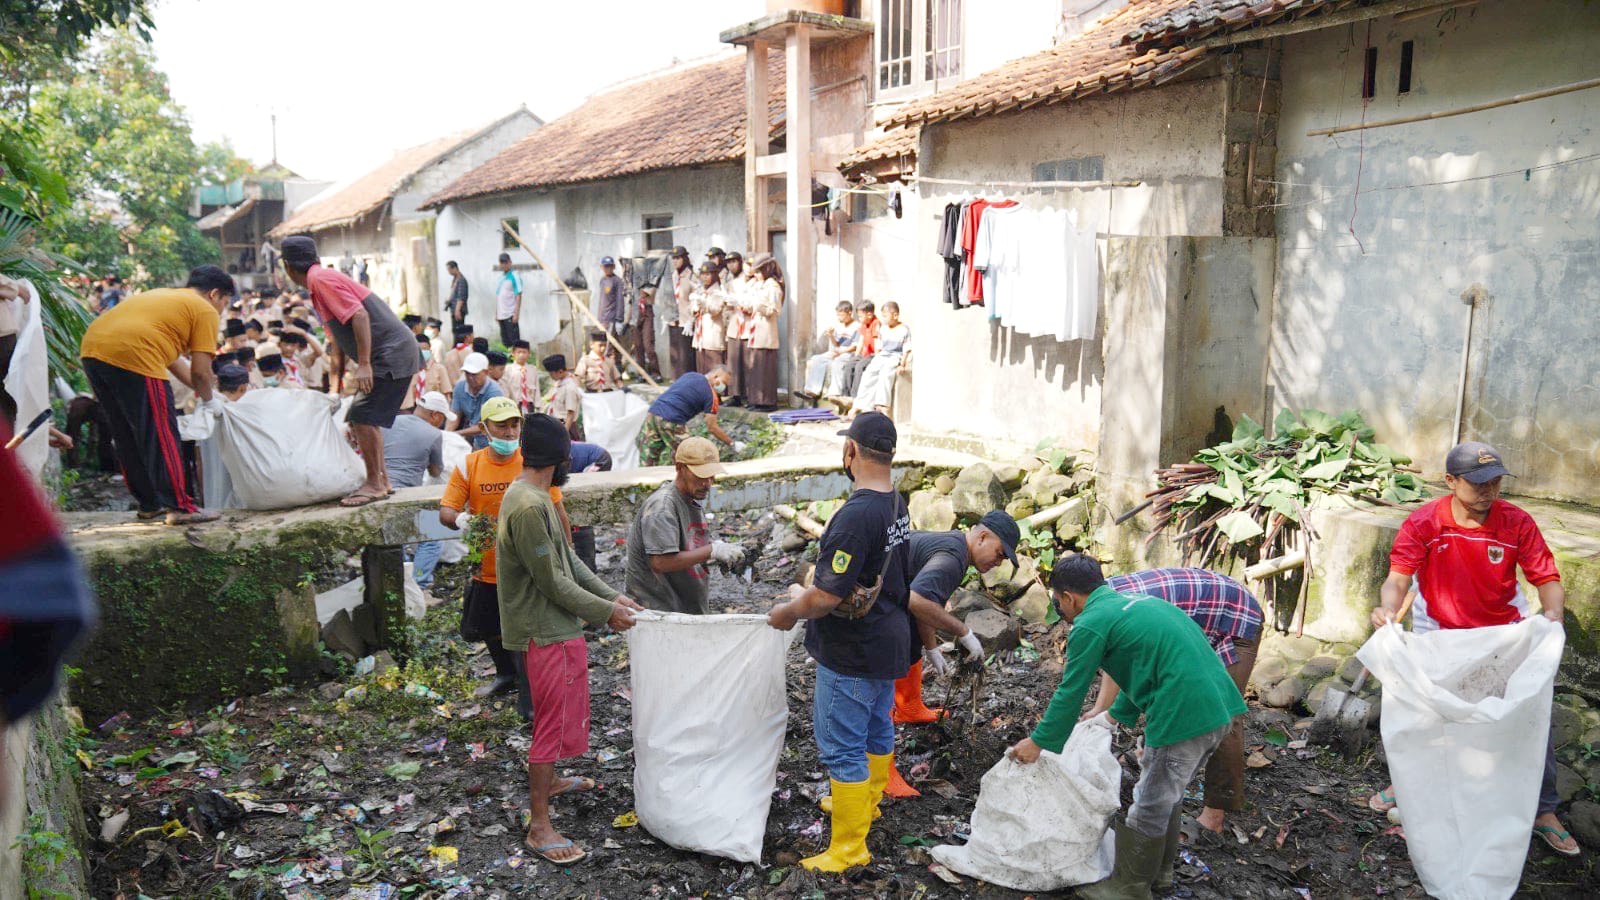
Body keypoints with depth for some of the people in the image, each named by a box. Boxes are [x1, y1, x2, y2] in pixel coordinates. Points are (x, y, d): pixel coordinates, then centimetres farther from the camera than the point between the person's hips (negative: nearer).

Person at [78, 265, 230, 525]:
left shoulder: (164, 296, 31)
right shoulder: (205, 310, 7)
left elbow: (173, 359, 34)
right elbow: (200, 370, 0)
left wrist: (200, 389, 38)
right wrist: (209, 400, 17)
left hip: (92, 348, 9)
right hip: (131, 355, -9)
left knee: (126, 436, 17)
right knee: (161, 436, -1)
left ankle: (150, 504, 26)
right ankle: (179, 506, 2)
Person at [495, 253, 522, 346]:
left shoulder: (514, 277, -5)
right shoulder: (500, 278, 13)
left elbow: (518, 296, -9)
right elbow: (497, 297, 17)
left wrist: (516, 314, -15)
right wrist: (496, 313, 14)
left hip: (510, 315, -6)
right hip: (501, 315, 6)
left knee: (513, 340, -5)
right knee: (505, 341, 10)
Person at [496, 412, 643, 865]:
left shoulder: (536, 498, 8)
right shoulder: (528, 507, -25)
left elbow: (569, 560, 11)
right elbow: (552, 581, -23)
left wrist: (611, 596, 6)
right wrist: (605, 612, -14)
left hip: (556, 627, 10)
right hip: (545, 632, -10)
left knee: (555, 714, 26)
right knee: (553, 721, -3)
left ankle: (547, 780, 46)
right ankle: (539, 826, 5)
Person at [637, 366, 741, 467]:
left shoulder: (689, 375, 21)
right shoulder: (710, 394, 1)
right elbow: (712, 427, -1)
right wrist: (732, 444, 8)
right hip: (671, 421, -7)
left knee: (646, 463, 9)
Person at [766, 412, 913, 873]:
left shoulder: (856, 515, -29)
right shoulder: (897, 505, 1)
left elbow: (826, 597, -28)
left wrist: (789, 613, -9)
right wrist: (807, 594, 10)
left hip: (853, 653, -9)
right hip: (889, 639, 9)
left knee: (842, 748, 3)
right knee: (876, 729, 25)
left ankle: (849, 848, 13)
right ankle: (867, 803, 46)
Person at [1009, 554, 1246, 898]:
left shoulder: (1090, 624, -7)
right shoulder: (1135, 601, 20)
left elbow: (1070, 693, -2)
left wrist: (1037, 741, 9)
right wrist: (1116, 715, 43)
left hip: (1184, 718, -9)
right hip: (1220, 705, 9)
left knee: (1149, 807, 7)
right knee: (1168, 794, 25)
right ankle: (1159, 868, 40)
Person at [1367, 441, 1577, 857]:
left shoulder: (1517, 522, -15)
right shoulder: (1423, 523, -18)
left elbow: (1547, 578, -14)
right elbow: (1399, 576, -25)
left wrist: (1552, 612, -36)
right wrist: (1387, 608, -46)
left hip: (1505, 633, 1)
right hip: (1439, 633, 0)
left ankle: (1544, 812, 21)